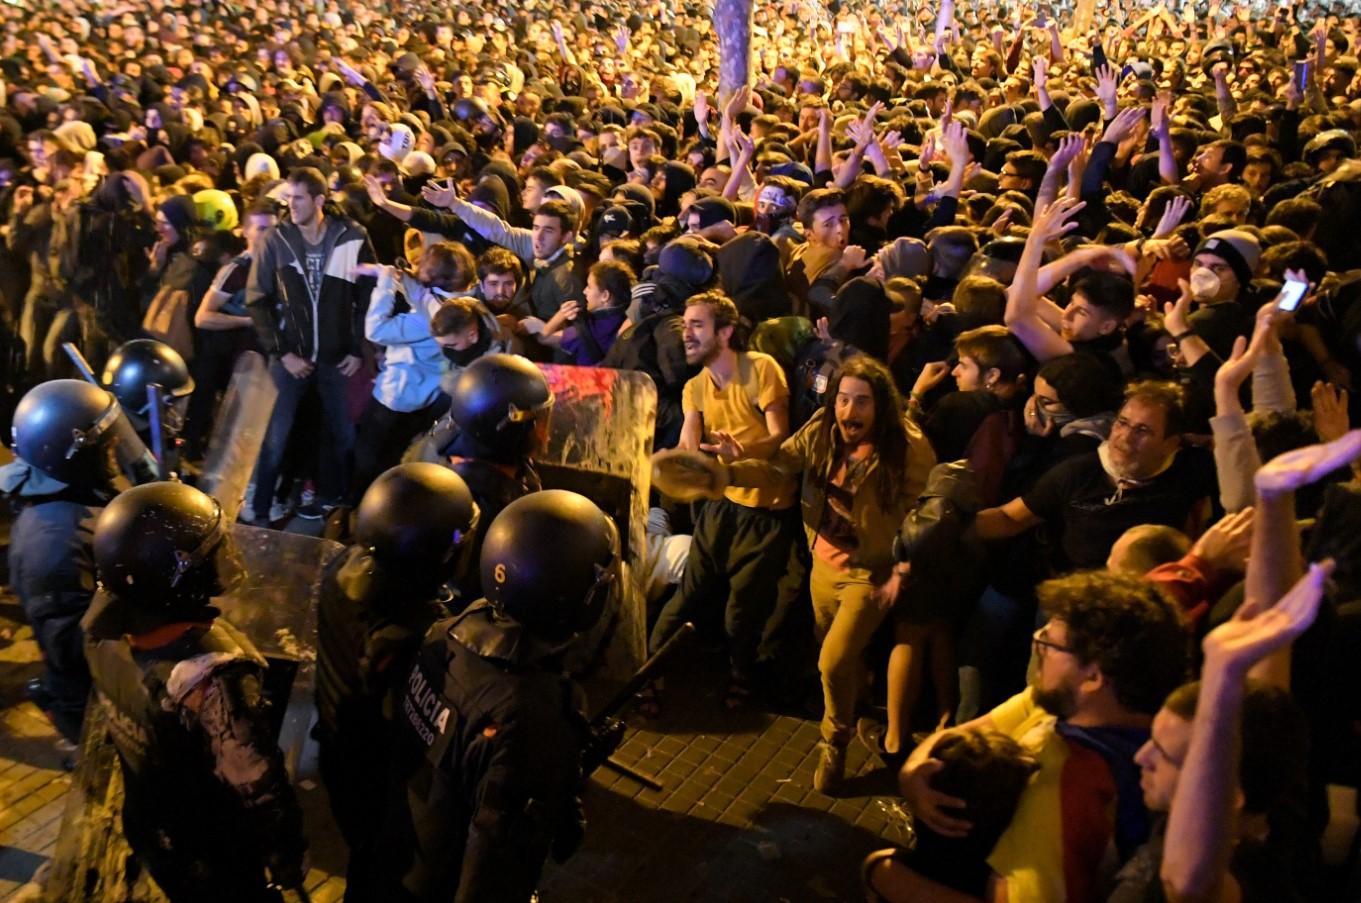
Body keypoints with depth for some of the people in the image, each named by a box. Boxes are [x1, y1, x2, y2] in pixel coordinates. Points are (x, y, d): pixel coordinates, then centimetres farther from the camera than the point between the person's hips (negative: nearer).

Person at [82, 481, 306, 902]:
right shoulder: (210, 674, -41)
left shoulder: (105, 622, -20)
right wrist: (287, 855, -16)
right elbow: (259, 786, -30)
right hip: (213, 855, -6)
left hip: (147, 828, 6)